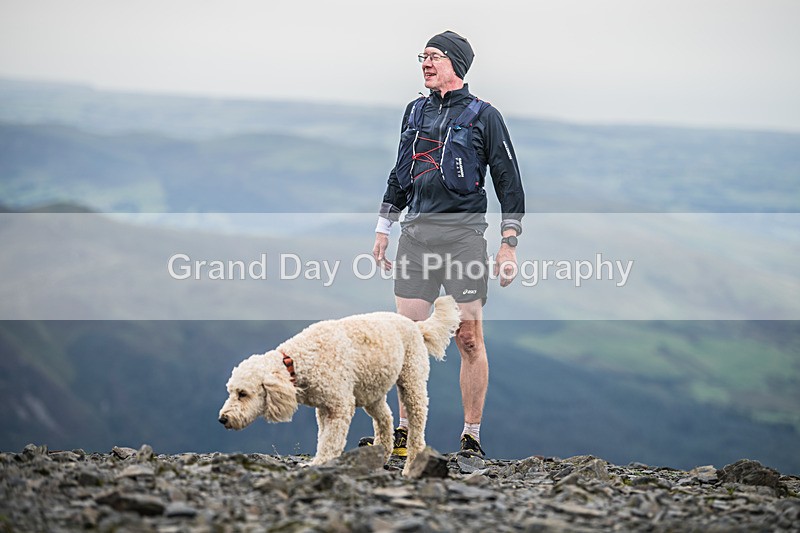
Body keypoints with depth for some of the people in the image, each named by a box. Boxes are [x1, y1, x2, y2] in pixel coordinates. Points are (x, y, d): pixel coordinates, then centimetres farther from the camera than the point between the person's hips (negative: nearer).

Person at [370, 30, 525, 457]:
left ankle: (471, 438, 3)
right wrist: (383, 229, 20)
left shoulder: (483, 116, 3)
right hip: (416, 230, 4)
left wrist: (509, 243, -5)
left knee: (469, 338, -4)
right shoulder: (415, 112, 17)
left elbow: (509, 181, 2)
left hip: (463, 233, -4)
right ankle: (405, 431, 10)